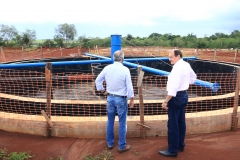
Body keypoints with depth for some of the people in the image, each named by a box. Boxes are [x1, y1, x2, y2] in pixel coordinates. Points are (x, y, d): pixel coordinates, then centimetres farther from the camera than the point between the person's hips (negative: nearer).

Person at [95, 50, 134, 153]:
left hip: (110, 98, 5)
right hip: (121, 99, -4)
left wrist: (102, 91, 17)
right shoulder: (125, 69, -16)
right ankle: (122, 146, 17)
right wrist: (131, 99, -3)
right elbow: (129, 86, -13)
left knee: (110, 121, 17)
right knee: (122, 123, 7)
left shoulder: (107, 68, -3)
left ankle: (110, 143, 30)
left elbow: (98, 80, 5)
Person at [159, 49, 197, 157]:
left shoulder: (177, 67, -21)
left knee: (172, 125, -2)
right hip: (184, 95, 10)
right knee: (181, 123, 18)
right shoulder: (186, 65, 8)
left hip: (176, 97, -10)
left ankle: (172, 150, 8)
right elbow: (193, 77, 25)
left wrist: (165, 101, -24)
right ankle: (180, 145, 32)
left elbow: (173, 88, -27)